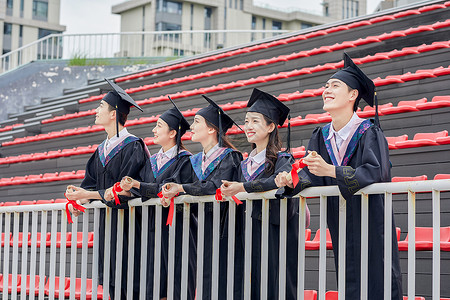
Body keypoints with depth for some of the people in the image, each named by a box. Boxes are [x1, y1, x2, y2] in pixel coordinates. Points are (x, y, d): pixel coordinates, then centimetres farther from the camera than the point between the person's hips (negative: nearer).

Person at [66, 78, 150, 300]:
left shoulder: (132, 147, -12)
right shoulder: (102, 150, 14)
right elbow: (91, 181, 13)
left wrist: (88, 195, -20)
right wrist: (80, 200, -8)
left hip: (126, 223, -8)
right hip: (105, 222, 8)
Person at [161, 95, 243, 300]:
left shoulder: (229, 157, -6)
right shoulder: (196, 160, 16)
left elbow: (216, 186, -20)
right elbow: (194, 196, 13)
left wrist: (181, 188, -22)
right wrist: (172, 194, -7)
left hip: (221, 227, -6)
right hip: (201, 226, 7)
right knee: (204, 283, 3)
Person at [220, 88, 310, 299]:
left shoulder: (282, 159, -5)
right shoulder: (245, 165, 16)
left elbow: (279, 180, -25)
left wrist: (242, 188, -31)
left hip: (276, 234, -6)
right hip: (249, 235, 6)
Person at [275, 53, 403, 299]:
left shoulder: (368, 132, -11)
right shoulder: (320, 136, 7)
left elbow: (376, 173, -24)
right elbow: (310, 176, 3)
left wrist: (331, 170, -34)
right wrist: (291, 182, -19)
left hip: (370, 219, -5)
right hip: (339, 222, 5)